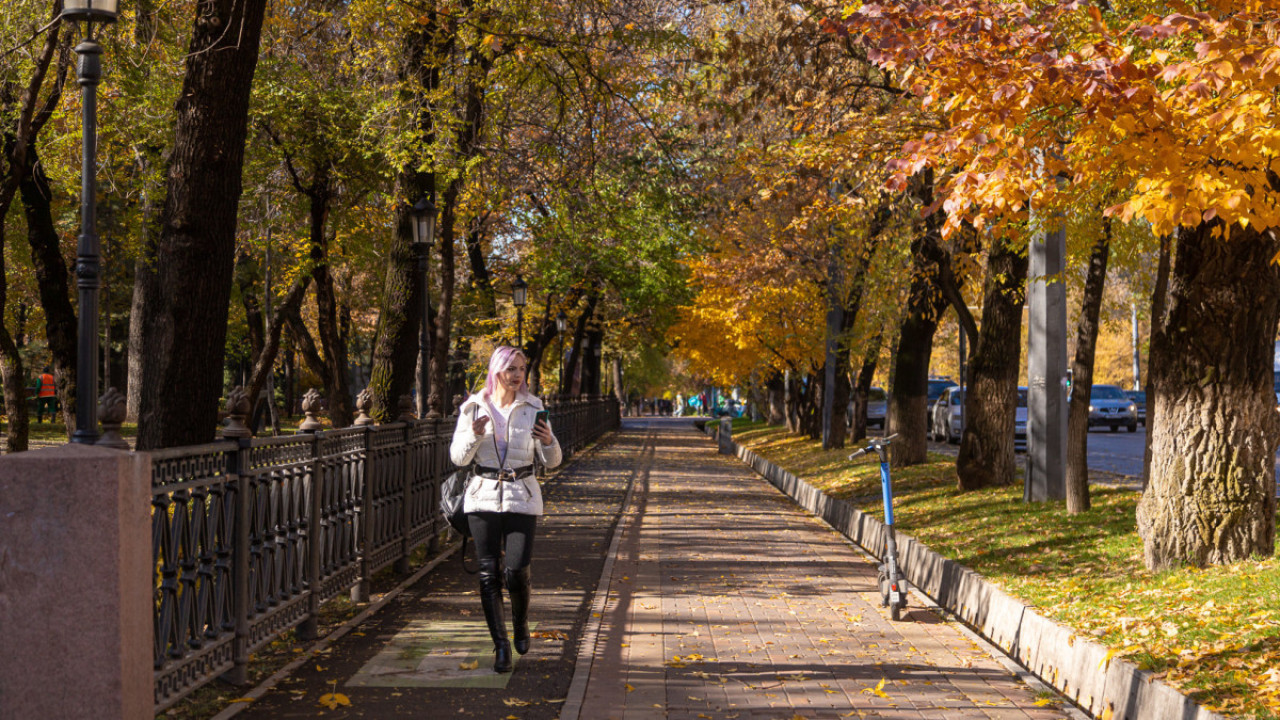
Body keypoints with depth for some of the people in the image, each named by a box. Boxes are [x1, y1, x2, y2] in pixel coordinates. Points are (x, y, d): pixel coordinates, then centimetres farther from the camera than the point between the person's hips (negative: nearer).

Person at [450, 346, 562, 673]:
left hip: (522, 498, -1)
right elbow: (459, 458, 2)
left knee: (517, 570, -9)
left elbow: (551, 461, 4)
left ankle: (521, 624, 22)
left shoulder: (532, 408, 2)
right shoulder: (474, 408, 3)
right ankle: (501, 646, 9)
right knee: (489, 573, -2)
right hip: (484, 496, 1)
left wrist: (549, 441, -17)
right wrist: (473, 436, -16)